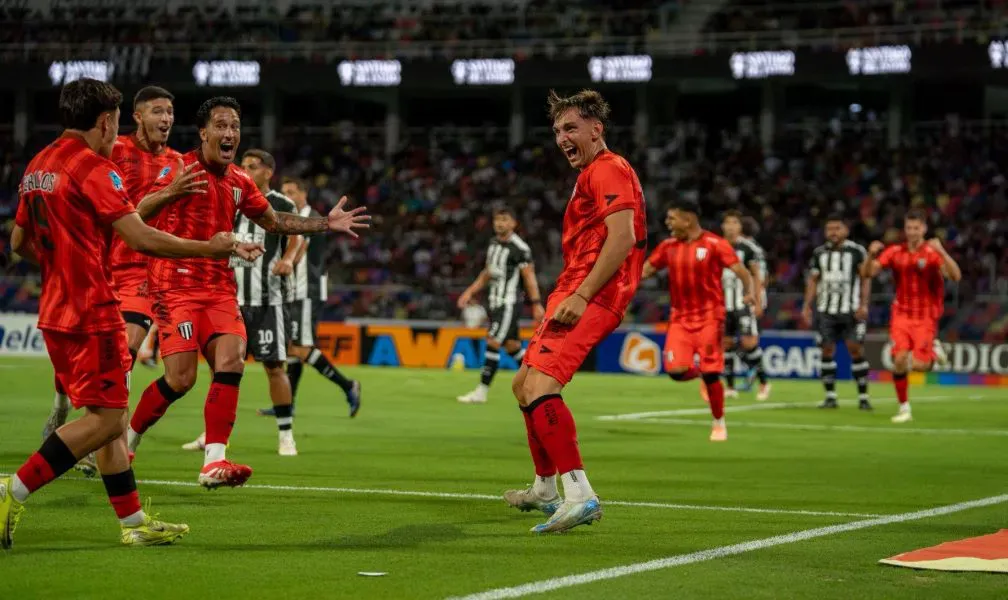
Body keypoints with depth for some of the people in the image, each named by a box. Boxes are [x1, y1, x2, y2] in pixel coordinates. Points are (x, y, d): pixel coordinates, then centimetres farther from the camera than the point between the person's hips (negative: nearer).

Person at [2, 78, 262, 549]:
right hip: (92, 313, -9)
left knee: (108, 417, 12)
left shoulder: (38, 165, 13)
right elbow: (142, 238, -20)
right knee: (105, 419, -6)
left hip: (55, 311, 9)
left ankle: (133, 521, 14)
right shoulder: (93, 168, -14)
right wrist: (211, 248, -11)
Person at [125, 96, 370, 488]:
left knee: (231, 361, -13)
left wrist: (327, 223, 20)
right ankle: (126, 439, 14)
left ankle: (214, 463, -13)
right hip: (176, 285, -6)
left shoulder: (240, 183, 12)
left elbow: (273, 221, 27)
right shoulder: (181, 169, -8)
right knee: (181, 378, -11)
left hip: (220, 287, 6)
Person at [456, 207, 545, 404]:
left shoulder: (520, 248, -13)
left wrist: (536, 304, -16)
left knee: (492, 343, -11)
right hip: (495, 302, 9)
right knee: (512, 346, 13)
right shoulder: (494, 243, 12)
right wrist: (470, 292, 17)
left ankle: (482, 391, -8)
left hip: (508, 304, -9)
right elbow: (488, 272, 22)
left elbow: (529, 277, -13)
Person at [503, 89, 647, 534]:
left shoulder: (607, 169, -8)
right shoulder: (590, 175, 25)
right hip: (575, 295, 11)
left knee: (540, 385, -26)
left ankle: (580, 496, -33)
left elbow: (622, 238, -21)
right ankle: (545, 490, 33)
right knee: (524, 384, 21)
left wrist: (580, 295, -26)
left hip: (590, 298, -11)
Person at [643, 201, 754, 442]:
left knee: (710, 374, -6)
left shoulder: (715, 244, -10)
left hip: (709, 318, -4)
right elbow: (644, 271, 13)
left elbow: (742, 272, -12)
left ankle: (719, 423, 14)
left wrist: (749, 293, -31)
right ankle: (699, 373, 24)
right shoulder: (668, 246, 5)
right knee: (676, 371, -11)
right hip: (680, 319, 4)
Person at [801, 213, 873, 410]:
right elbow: (812, 280, 14)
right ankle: (830, 396, 6)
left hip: (851, 310, -3)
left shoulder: (857, 251, -1)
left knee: (856, 350, -7)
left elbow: (865, 279, -1)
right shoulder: (819, 253, 10)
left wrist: (864, 305, -10)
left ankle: (863, 397, -1)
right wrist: (807, 306, 9)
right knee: (827, 350, 0)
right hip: (826, 310, 3)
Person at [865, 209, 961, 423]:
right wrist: (872, 255, -25)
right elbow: (869, 272, -6)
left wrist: (942, 252, -36)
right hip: (901, 315, 2)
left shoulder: (933, 252, -10)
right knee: (899, 359, -13)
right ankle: (904, 408, 3)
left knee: (919, 365, -12)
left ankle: (933, 349, 24)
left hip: (926, 317, -2)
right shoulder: (894, 252, 0)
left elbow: (956, 276, -23)